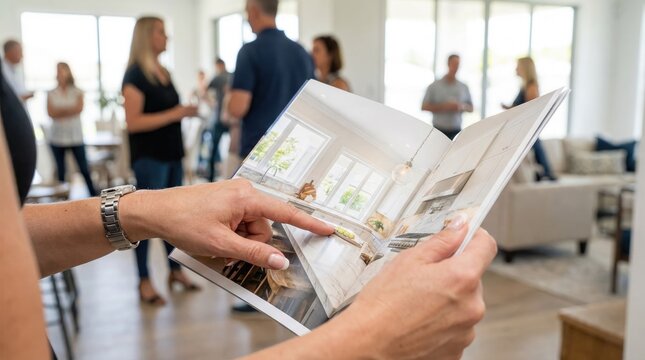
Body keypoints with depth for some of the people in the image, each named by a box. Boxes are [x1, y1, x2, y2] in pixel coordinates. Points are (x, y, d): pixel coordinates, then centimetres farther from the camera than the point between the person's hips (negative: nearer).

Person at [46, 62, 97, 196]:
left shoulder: (77, 92, 7)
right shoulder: (51, 94, 8)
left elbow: (79, 108, -9)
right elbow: (51, 112, -5)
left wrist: (60, 111, -8)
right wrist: (69, 110, -9)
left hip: (75, 136, -1)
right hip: (57, 138, 1)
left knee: (84, 169, -1)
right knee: (60, 170, 5)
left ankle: (94, 195, 5)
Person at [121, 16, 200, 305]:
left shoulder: (164, 72, 13)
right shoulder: (135, 75, -11)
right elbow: (133, 122, -19)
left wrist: (186, 112, 6)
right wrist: (175, 114, -21)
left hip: (171, 154, 8)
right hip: (149, 158, -8)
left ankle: (175, 270, 24)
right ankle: (144, 281, 7)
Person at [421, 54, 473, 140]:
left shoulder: (464, 87, 13)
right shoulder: (434, 86, 3)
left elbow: (471, 108, 18)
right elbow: (424, 106, -2)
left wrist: (462, 106, -6)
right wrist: (443, 106, -13)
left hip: (456, 131, 2)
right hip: (439, 131, -2)